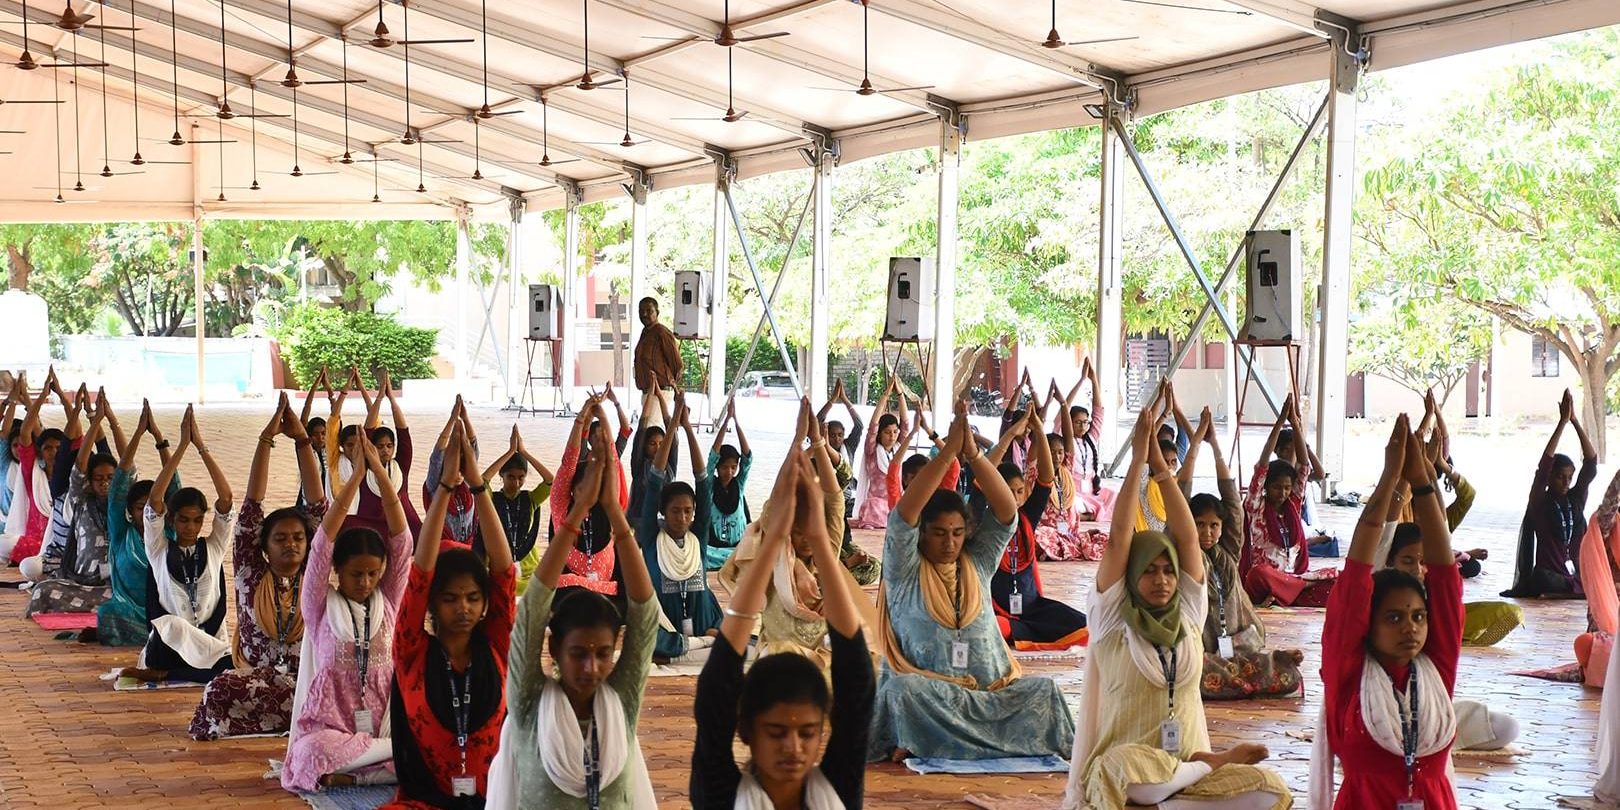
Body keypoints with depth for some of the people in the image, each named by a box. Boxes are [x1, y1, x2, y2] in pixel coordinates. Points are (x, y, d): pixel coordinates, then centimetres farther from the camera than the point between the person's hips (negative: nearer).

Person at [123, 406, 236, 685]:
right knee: (171, 624, -39)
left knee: (234, 670, -32)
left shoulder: (213, 548, 10)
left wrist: (201, 446, -7)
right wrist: (182, 446, -10)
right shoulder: (160, 550, 7)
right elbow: (155, 499, -8)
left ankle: (161, 674, -11)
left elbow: (225, 498, -3)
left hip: (210, 645, 3)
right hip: (168, 647, -3)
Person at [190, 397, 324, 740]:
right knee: (221, 688, -33)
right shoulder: (252, 576, 8)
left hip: (306, 684, 0)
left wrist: (302, 440, 0)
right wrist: (266, 439, -3)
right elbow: (251, 509, 1)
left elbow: (318, 507, 3)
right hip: (256, 680, 0)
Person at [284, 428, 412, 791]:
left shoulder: (388, 603, 7)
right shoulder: (320, 607, 2)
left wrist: (381, 473, -9)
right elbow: (323, 542, -9)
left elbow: (402, 540, -2)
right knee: (312, 753, -36)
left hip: (384, 724, 1)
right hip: (330, 725, -1)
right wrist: (356, 475, -13)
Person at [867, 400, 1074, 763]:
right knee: (903, 689, -36)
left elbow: (1006, 511, 4)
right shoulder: (905, 572, 6)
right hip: (928, 693, -4)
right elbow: (903, 515, -10)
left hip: (992, 693, 4)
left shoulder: (977, 563, 16)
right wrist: (948, 451, -14)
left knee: (1044, 690, -23)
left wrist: (973, 454, -10)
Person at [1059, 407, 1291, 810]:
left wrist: (1162, 470, 2)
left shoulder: (1188, 615, 11)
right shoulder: (1111, 620, 2)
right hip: (1128, 766, -2)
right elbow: (1118, 537, -5)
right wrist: (1138, 462, -4)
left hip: (1186, 768, 2)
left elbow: (1188, 538, 5)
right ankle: (1215, 761, -15)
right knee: (1123, 768, -41)